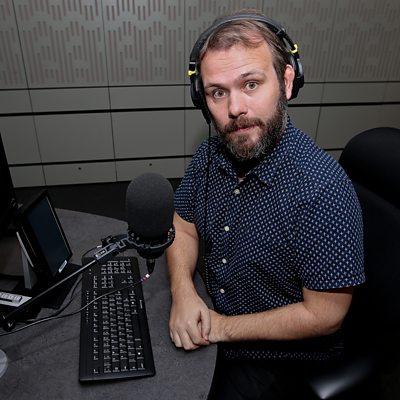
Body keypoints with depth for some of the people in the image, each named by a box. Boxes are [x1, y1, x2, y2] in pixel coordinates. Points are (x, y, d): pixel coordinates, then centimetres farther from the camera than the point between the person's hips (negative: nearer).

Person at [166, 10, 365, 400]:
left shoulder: (323, 189, -31)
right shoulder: (211, 153, -10)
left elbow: (324, 315, -23)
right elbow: (184, 226, 3)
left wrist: (223, 328, -17)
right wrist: (183, 292, -15)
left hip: (282, 356, -5)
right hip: (210, 317, 6)